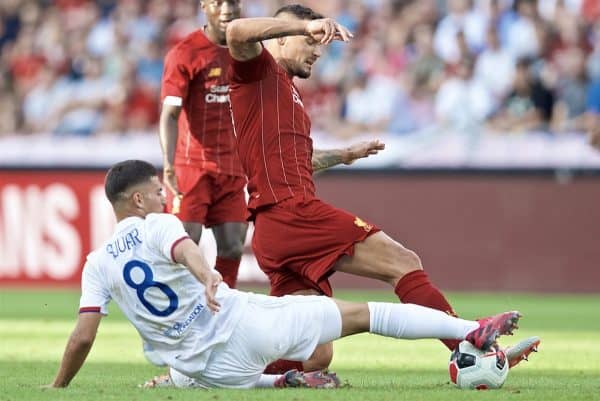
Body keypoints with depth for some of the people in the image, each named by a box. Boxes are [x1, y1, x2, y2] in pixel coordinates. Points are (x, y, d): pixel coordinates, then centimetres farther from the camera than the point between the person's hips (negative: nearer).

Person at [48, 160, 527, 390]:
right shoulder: (157, 225, -2)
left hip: (213, 369, 3)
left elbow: (82, 338, 2)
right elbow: (187, 250, -26)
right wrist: (207, 278, -47)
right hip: (242, 321, -3)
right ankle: (473, 331, 2)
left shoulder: (97, 265, 8)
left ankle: (279, 382, 17)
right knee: (363, 313, 4)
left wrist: (58, 387, 16)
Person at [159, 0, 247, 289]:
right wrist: (169, 164, -31)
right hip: (192, 167, -5)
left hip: (233, 170, 5)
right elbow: (169, 113, -17)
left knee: (233, 248, 3)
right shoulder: (185, 53, -9)